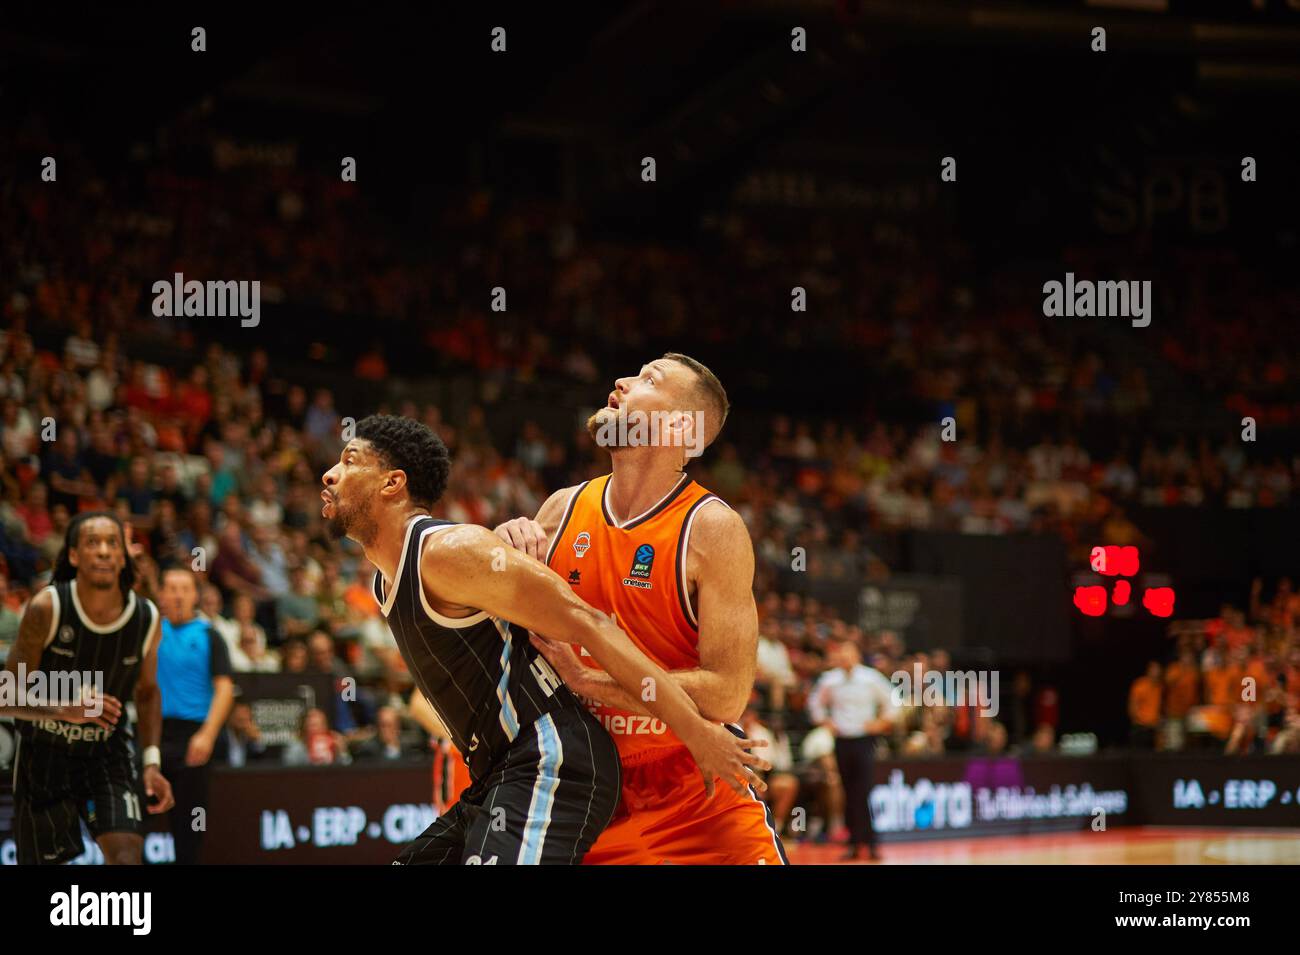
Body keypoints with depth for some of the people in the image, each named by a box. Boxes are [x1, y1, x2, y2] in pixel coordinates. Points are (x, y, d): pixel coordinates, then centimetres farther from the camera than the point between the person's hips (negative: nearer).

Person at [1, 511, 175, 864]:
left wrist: (152, 762, -3)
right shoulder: (46, 609, -20)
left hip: (108, 748, 2)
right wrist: (65, 709, -35)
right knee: (43, 862, 4)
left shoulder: (147, 618, -11)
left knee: (126, 854, -18)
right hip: (44, 752, -2)